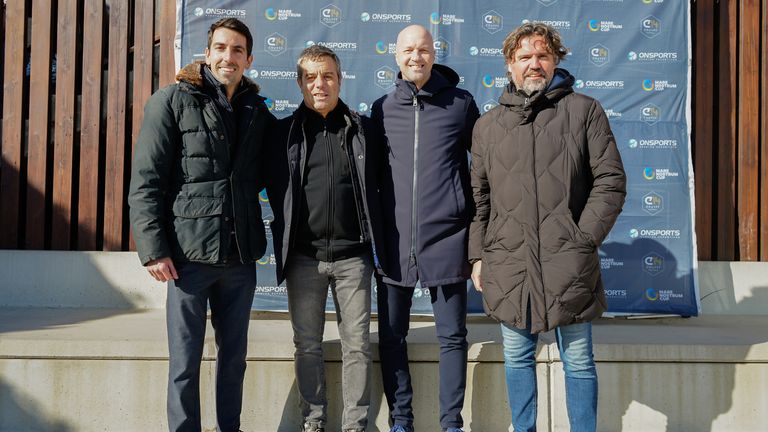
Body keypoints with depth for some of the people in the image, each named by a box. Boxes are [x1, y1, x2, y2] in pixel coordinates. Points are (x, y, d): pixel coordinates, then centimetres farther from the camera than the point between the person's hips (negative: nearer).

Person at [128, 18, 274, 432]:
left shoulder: (257, 111, 11)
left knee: (234, 353, 14)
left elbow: (264, 173, 20)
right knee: (185, 360, 3)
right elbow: (146, 181, -6)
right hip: (190, 253, -4)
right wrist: (153, 248, -12)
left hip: (240, 255, 4)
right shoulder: (174, 101, -1)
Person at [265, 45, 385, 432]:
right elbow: (274, 189, 9)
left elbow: (375, 185, 12)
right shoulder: (285, 132, 5)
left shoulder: (361, 129, 6)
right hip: (304, 255, 0)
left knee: (356, 345, 5)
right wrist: (285, 237, 4)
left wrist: (371, 234, 7)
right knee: (308, 345, 8)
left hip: (352, 255, 0)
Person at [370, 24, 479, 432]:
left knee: (452, 336, 5)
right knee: (391, 336, 8)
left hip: (446, 238, -2)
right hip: (394, 241, 3)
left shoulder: (461, 103, 3)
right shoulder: (382, 108, 9)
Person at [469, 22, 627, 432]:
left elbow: (610, 182, 0)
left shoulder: (584, 111, 4)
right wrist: (478, 255, 6)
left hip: (568, 262, -3)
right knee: (517, 359, 13)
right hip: (508, 263, 3)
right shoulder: (488, 124, 12)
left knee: (578, 362, 7)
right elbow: (478, 196, 12)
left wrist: (583, 238, -8)